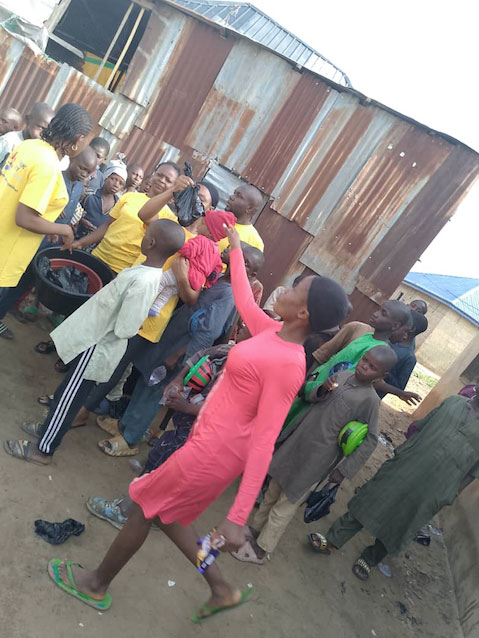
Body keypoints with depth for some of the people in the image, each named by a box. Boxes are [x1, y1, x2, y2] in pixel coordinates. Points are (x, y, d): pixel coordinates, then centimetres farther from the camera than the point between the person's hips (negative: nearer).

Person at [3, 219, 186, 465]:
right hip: (97, 340, 8)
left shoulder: (143, 281, -31)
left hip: (97, 347, -8)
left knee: (68, 396, 9)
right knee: (68, 392, 24)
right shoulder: (155, 273, -2)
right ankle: (49, 427, 45)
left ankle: (43, 449, 27)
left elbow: (124, 330, -26)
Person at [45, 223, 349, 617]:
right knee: (163, 509, 23)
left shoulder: (287, 366, -25)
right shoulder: (276, 332, -2)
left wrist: (238, 518, -25)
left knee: (145, 506, 12)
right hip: (212, 441, 8)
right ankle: (222, 590, 37)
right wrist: (236, 248, 28)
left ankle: (96, 586, 39)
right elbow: (244, 301, 17)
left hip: (216, 451, -8)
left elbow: (264, 443, -26)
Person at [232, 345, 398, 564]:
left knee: (286, 504, 8)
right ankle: (255, 530, 40)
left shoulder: (370, 400, -15)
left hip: (315, 459, -6)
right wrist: (322, 390, -15)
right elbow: (311, 397, 7)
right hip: (297, 442, 6)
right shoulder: (343, 375, 0)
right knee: (273, 491, 20)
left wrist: (344, 470, -9)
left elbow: (369, 441, -10)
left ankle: (260, 550, 25)